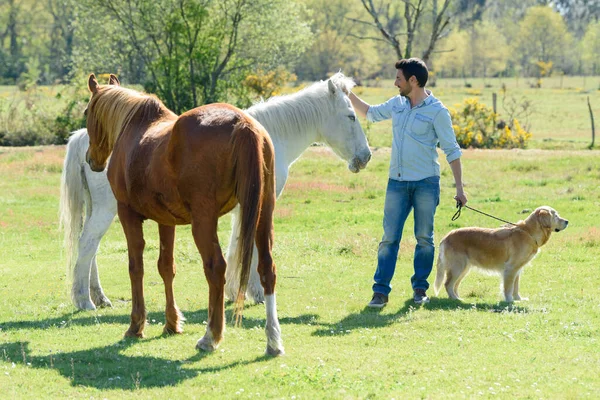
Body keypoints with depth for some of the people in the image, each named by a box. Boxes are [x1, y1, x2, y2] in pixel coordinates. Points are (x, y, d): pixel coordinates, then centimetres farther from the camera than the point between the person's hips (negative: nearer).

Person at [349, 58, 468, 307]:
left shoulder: (437, 111, -8)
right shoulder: (397, 104, 8)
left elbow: (452, 151, -6)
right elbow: (370, 113, 28)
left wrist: (459, 188, -10)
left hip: (426, 183, -4)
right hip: (397, 182, 4)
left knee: (424, 238, 4)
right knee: (389, 238, -1)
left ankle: (420, 289, 14)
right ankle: (380, 291, -1)